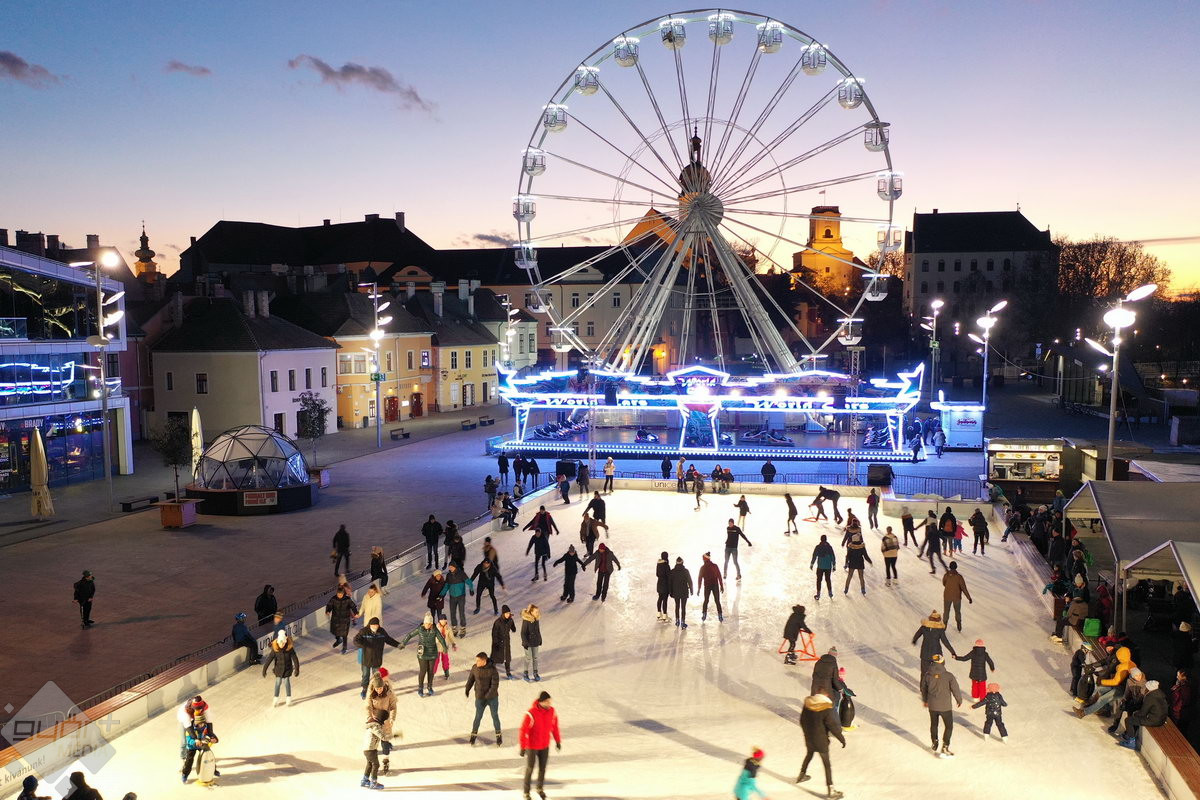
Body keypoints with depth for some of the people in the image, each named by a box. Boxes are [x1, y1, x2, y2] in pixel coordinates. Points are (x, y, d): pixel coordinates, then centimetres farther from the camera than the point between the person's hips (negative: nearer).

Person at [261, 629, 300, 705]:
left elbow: (295, 659, -13)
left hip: (287, 669, -1)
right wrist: (264, 669, -13)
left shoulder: (290, 649, -20)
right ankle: (276, 699, 28)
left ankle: (289, 698, 27)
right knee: (278, 683, 10)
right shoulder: (275, 650, -19)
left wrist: (297, 669, -9)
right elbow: (269, 659, -15)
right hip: (278, 669, 1)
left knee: (287, 682, 9)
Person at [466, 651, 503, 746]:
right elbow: (471, 679, 9)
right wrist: (467, 689, 15)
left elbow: (495, 684, -19)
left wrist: (488, 695, -24)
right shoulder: (475, 668, -9)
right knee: (478, 717, 9)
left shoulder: (492, 670, -20)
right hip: (480, 698, 2)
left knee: (495, 717, 10)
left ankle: (498, 735, 27)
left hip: (492, 697, -2)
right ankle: (474, 735, 28)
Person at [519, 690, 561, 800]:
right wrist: (522, 748, -19)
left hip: (545, 745, 4)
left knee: (542, 768, 14)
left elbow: (554, 726, 3)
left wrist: (558, 741, 10)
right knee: (530, 768, 8)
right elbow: (523, 730, -22)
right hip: (531, 745, -4)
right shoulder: (531, 713, -30)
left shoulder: (552, 711, -13)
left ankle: (540, 788, 40)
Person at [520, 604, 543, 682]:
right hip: (528, 642, -6)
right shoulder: (526, 621, -23)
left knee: (535, 658, 14)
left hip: (535, 642, 6)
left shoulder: (537, 620, -4)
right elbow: (523, 633, -18)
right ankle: (526, 674, 23)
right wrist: (525, 643, -17)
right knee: (528, 658, 6)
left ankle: (535, 673, 27)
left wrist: (540, 639, 14)